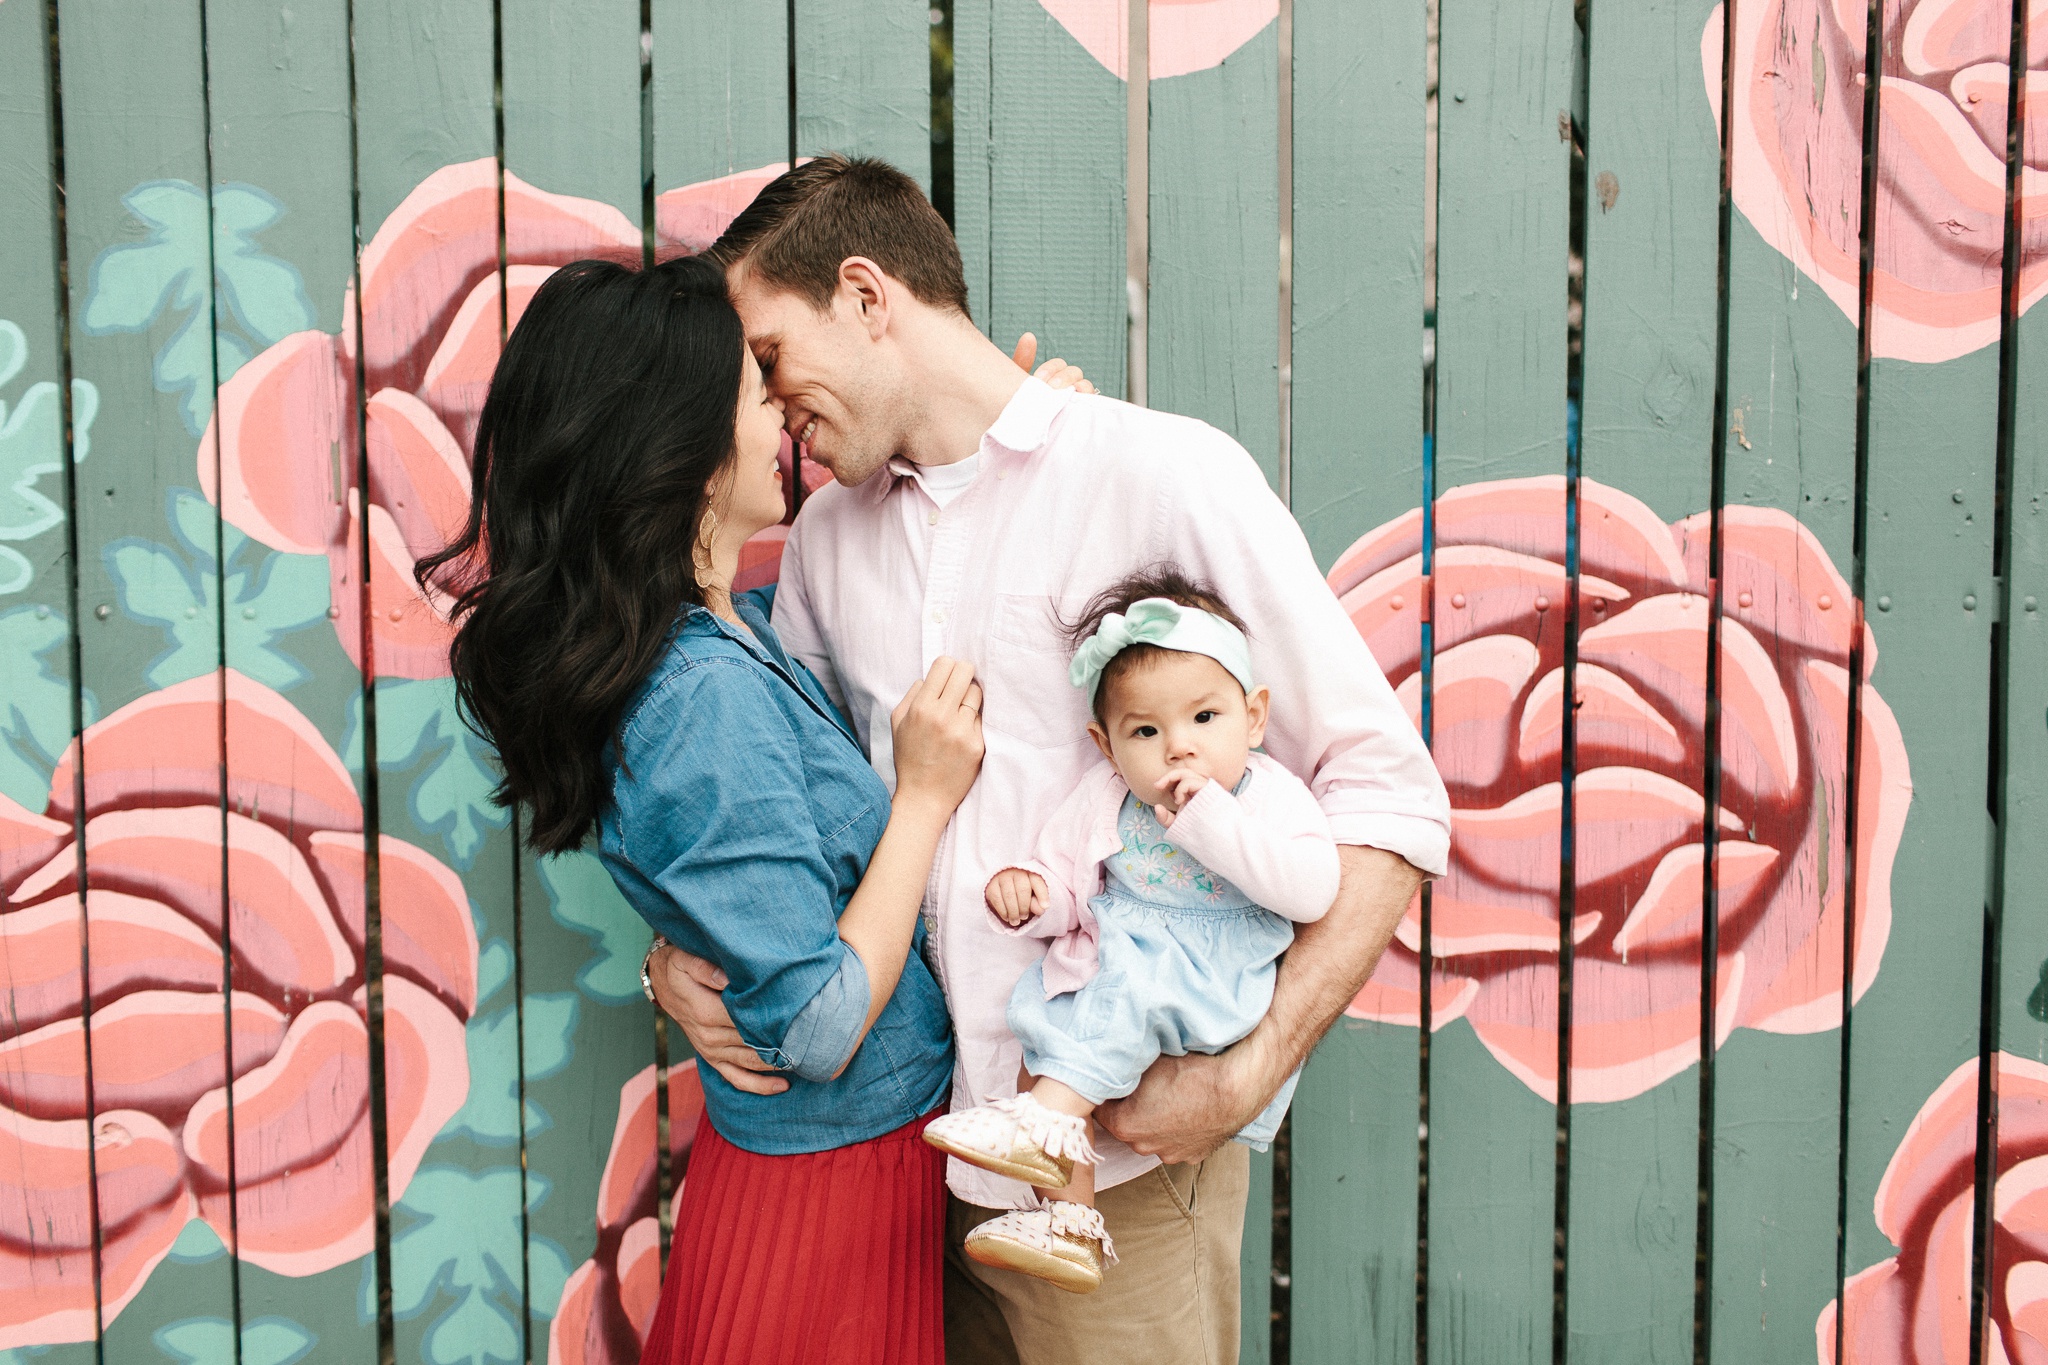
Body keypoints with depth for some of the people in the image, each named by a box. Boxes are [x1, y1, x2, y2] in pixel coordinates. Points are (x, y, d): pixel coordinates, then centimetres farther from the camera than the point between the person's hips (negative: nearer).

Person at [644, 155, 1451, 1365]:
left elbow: (1390, 798, -12)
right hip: (912, 1145, 5)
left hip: (1122, 1157, -5)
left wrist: (1250, 1074, -20)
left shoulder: (1166, 475, -9)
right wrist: (683, 956, 0)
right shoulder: (828, 535, 10)